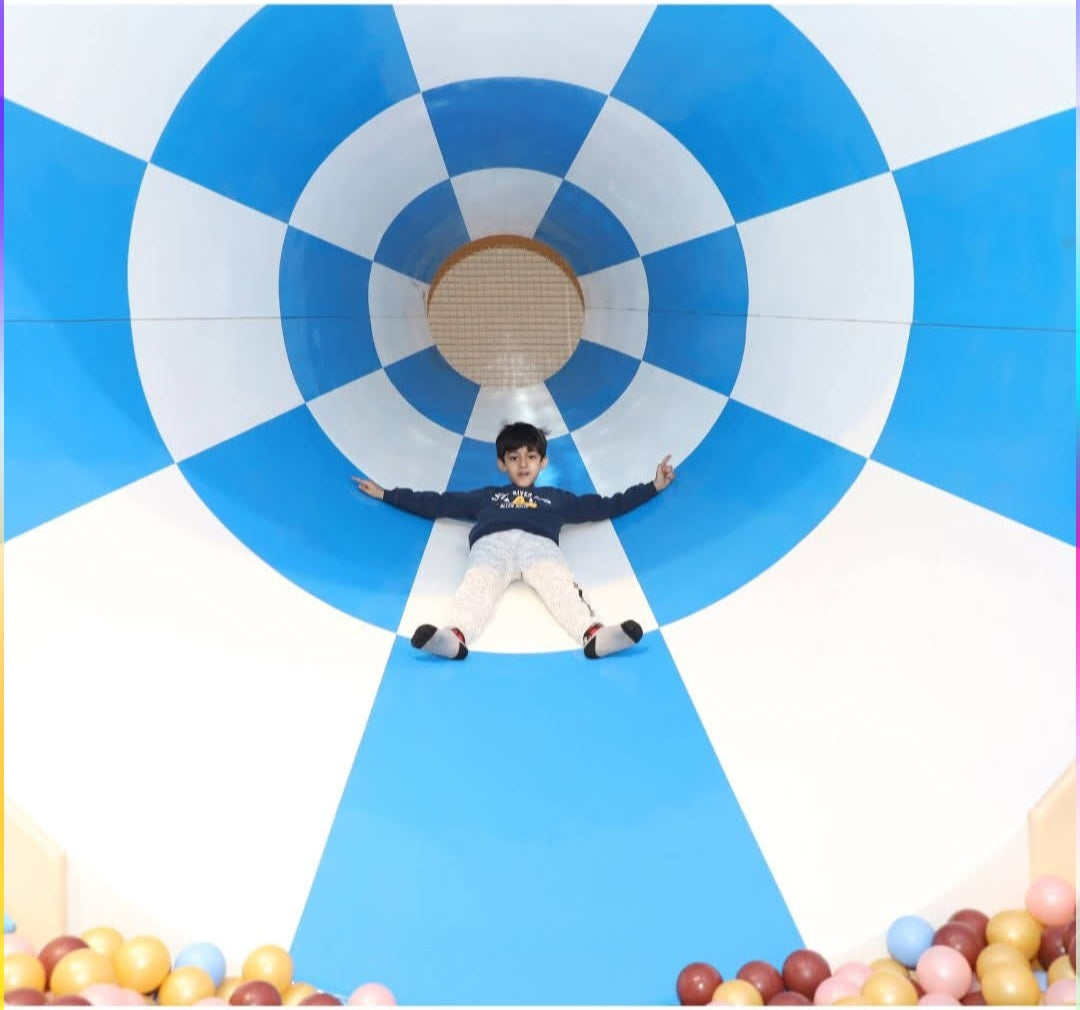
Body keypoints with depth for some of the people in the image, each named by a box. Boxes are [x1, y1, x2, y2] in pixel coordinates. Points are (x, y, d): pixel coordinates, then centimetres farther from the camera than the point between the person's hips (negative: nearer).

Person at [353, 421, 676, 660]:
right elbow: (435, 503, 39)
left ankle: (593, 634, -63)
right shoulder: (485, 497, 40)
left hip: (539, 544, 0)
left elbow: (607, 506, 38)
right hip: (492, 543, 0)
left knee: (561, 586, -34)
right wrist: (386, 494, 36)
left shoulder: (556, 498, 40)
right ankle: (453, 635, -65)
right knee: (477, 586, -35)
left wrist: (652, 487, 35)